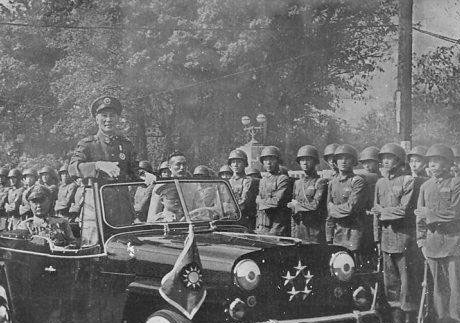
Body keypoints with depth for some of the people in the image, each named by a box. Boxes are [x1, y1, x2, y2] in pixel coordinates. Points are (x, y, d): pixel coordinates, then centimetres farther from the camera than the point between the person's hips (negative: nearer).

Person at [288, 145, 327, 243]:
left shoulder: (321, 182, -4)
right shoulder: (297, 183, 16)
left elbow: (315, 205, -15)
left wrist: (296, 204, -4)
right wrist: (293, 230, 8)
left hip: (315, 230, -5)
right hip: (298, 230, 5)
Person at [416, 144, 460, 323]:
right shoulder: (425, 186, 12)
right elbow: (420, 216, 15)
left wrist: (429, 213, -8)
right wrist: (421, 240, 9)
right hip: (432, 241, 4)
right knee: (439, 286, 9)